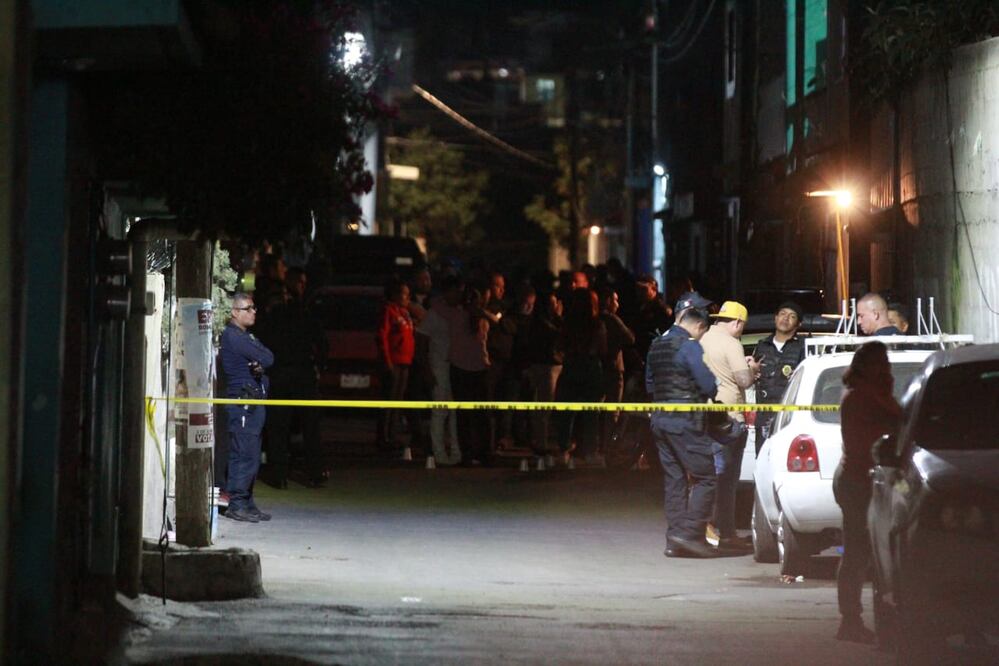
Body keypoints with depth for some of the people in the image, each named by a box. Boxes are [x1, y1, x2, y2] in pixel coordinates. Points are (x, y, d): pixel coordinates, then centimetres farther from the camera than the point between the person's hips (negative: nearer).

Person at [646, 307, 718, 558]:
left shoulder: (656, 346, 14)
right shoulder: (690, 347, -12)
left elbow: (650, 384, 22)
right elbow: (709, 386, -15)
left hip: (660, 420, 8)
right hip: (686, 422, -8)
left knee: (674, 480, 10)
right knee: (705, 478, -4)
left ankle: (674, 540, 8)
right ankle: (691, 533, -13)